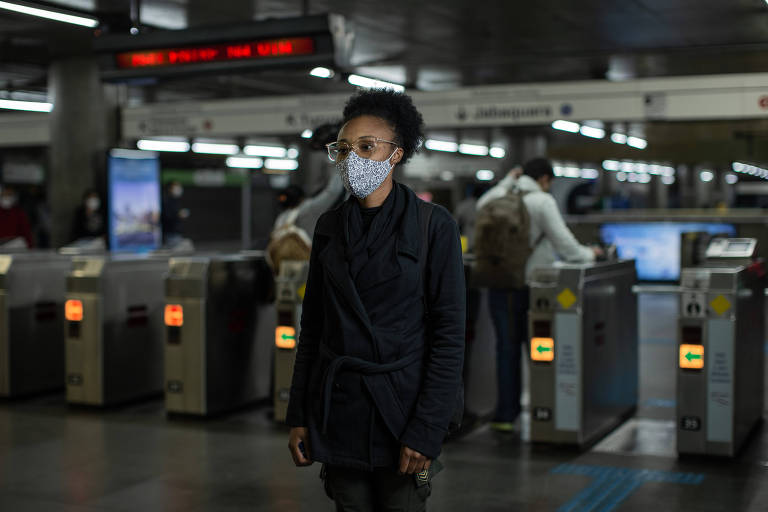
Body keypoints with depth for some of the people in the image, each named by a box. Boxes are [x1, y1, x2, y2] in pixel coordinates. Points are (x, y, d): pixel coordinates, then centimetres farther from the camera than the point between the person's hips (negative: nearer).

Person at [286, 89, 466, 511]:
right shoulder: (330, 226, 7)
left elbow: (449, 335, -10)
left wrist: (426, 431, -15)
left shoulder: (433, 225, -7)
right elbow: (312, 327, 10)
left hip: (401, 411, -4)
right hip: (337, 414, 4)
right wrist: (298, 417, 5)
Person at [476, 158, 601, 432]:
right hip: (528, 284, -4)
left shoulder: (499, 198, 5)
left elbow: (482, 204, 30)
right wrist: (589, 254, 8)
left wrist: (507, 181, 31)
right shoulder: (542, 201, -8)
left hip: (498, 284, 4)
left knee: (507, 348, 8)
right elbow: (564, 244, -10)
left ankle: (506, 414, 10)